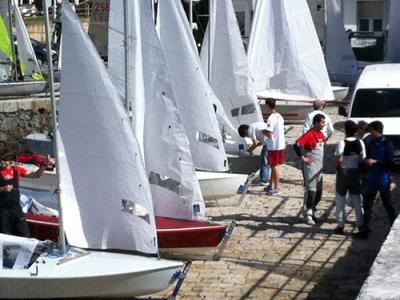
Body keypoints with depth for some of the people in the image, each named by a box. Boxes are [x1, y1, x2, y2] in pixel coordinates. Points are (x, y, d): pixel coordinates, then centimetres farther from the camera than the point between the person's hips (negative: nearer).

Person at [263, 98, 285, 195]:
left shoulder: (271, 118, -19)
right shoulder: (280, 117, 9)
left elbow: (269, 134, -22)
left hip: (274, 146, -9)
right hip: (281, 145, 9)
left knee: (274, 166, 0)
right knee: (273, 166, 17)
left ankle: (276, 188, 5)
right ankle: (271, 186, 26)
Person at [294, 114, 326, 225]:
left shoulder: (321, 134, 8)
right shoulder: (309, 134, -17)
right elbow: (296, 145, -27)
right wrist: (303, 158, -22)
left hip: (319, 167, 8)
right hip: (310, 166, -8)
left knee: (319, 191, 12)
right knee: (311, 190, -7)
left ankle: (311, 211, 25)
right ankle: (308, 215, -2)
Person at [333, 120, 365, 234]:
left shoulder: (342, 143, -16)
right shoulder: (360, 143, -3)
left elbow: (339, 160, -21)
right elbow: (363, 159, -2)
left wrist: (338, 168, -3)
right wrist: (359, 169, 11)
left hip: (343, 172, -3)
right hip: (356, 172, 4)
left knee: (340, 198, 8)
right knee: (357, 199, 13)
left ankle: (340, 225, 9)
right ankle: (361, 224, 16)